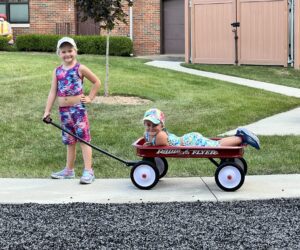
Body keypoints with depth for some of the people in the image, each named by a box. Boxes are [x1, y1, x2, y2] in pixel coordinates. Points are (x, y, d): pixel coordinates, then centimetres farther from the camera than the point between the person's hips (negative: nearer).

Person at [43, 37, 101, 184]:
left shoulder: (80, 68, -4)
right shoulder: (57, 71, 8)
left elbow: (97, 82, 4)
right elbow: (53, 92, 6)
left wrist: (90, 98, 0)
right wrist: (47, 111, 1)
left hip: (78, 108, -5)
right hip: (63, 110, 5)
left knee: (84, 139, -5)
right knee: (69, 141, 14)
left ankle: (88, 171, -5)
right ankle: (69, 170, 23)